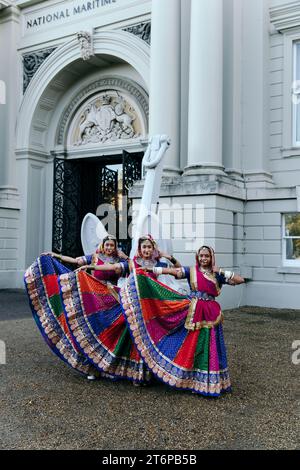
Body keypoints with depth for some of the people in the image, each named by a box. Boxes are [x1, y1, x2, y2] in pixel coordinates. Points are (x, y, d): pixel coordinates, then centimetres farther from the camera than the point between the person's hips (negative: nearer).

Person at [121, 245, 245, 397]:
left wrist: (220, 272, -4)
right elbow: (171, 270, -6)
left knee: (210, 347, 3)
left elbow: (240, 280, 4)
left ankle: (211, 381, 16)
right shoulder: (191, 271, 4)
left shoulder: (218, 274, 8)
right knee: (191, 344, 2)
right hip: (194, 312, -1)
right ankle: (190, 378, 16)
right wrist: (150, 269, -15)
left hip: (210, 314, 1)